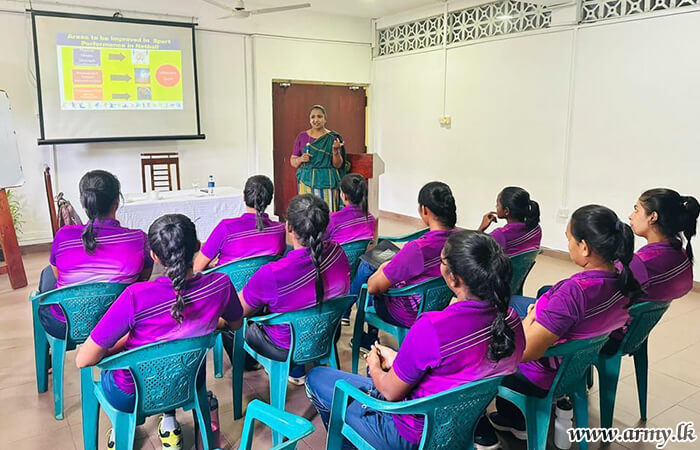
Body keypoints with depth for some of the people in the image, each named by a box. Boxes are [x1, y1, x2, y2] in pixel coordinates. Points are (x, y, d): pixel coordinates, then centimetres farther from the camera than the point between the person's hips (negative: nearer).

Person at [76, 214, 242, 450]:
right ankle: (169, 422, 33)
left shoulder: (136, 297, -32)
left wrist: (125, 340, -4)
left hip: (129, 396, -2)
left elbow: (83, 360, -22)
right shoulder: (220, 284, -21)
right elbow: (235, 324, 2)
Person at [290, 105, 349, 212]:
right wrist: (301, 159, -9)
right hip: (306, 182, 1)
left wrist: (336, 151, -15)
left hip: (327, 182, -1)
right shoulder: (302, 137, 8)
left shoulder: (333, 138, 4)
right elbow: (292, 161, 11)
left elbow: (337, 165, 2)